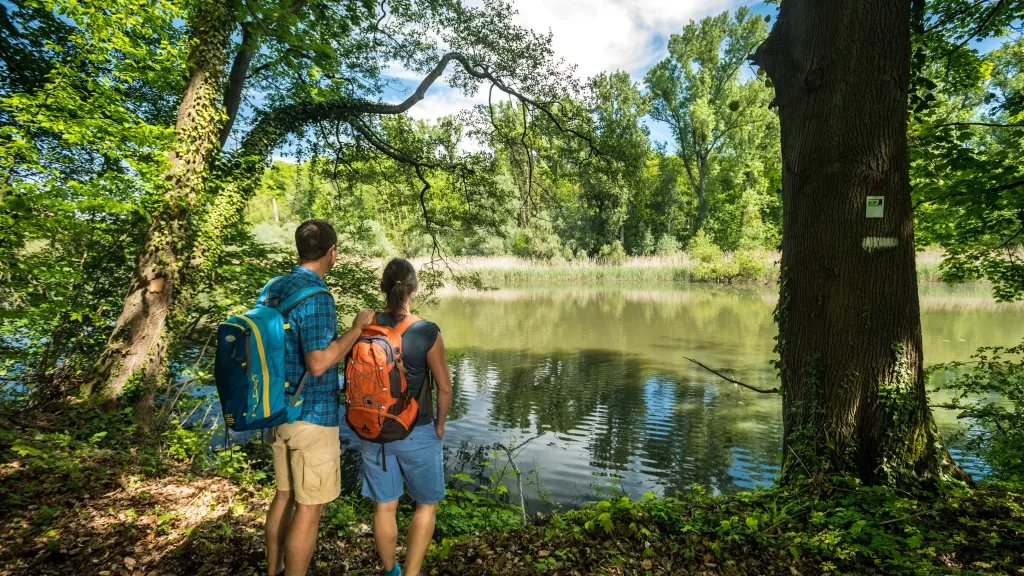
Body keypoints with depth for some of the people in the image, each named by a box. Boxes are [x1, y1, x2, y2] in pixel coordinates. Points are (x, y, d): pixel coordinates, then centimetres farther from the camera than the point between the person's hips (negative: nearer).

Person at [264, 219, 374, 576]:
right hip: (312, 416, -9)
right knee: (309, 508, 6)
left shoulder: (274, 288, 5)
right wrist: (356, 329, -16)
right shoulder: (316, 296, -21)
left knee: (285, 496, 22)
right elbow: (318, 363, -26)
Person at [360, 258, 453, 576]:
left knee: (384, 506, 20)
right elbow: (444, 387, -12)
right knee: (427, 504, 19)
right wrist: (440, 425, 5)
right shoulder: (427, 332, -19)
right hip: (416, 433, -4)